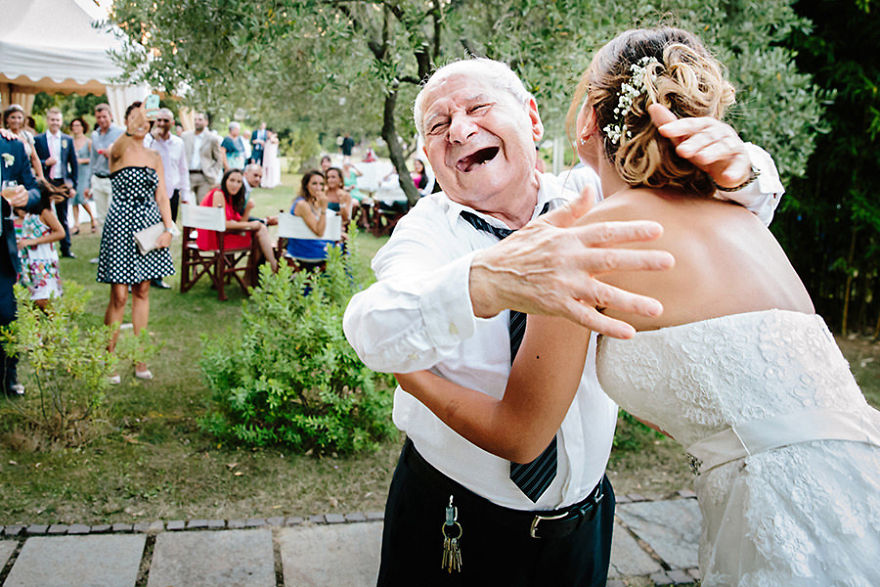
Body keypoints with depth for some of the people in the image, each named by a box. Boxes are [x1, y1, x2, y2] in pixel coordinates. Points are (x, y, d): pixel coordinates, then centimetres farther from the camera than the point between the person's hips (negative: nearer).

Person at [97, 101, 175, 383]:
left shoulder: (155, 157, 11)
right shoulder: (118, 151, -4)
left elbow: (161, 196, 9)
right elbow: (120, 146, -30)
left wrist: (169, 228, -2)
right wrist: (132, 129, -48)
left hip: (149, 227, 5)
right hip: (121, 225, -5)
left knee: (142, 292, 9)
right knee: (119, 296, -4)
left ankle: (138, 358, 18)